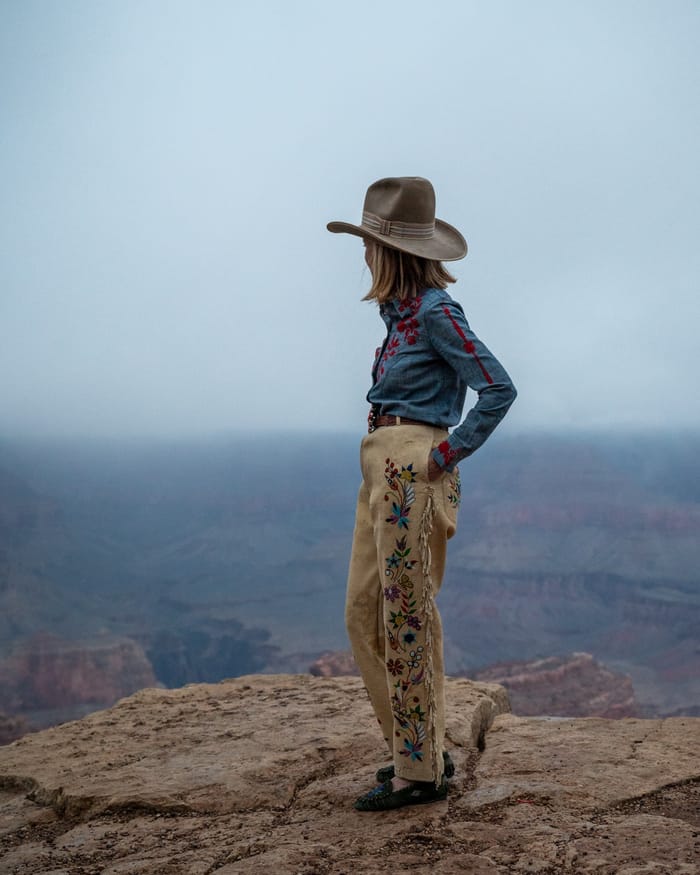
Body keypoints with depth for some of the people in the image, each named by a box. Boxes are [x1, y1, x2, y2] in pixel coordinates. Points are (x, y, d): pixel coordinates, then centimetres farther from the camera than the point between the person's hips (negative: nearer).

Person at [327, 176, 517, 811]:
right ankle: (422, 750, 25)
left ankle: (420, 772, 12)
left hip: (412, 469, -10)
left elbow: (499, 389, -17)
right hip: (384, 470, 10)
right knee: (365, 614, 13)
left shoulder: (435, 312, -12)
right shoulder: (403, 311, 15)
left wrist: (446, 452, -13)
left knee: (407, 619, -2)